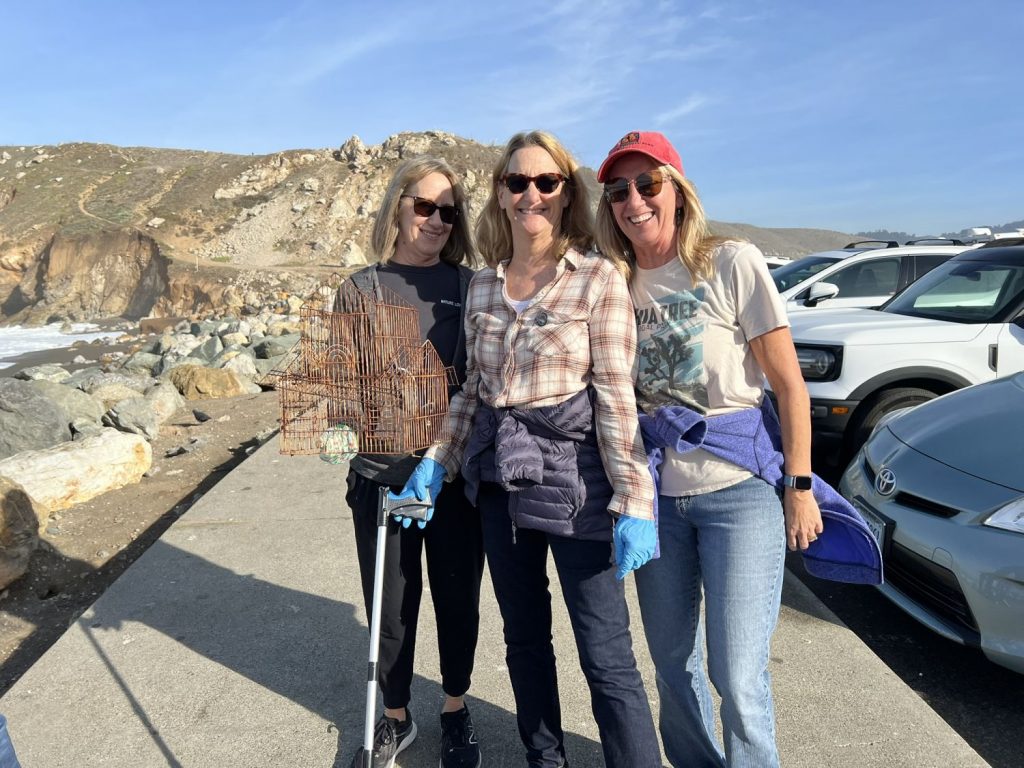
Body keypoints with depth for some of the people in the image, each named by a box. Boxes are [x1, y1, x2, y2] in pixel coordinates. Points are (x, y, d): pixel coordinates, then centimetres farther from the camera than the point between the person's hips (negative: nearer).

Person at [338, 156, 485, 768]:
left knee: (457, 597, 12)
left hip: (457, 471, 0)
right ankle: (395, 717, 36)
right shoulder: (363, 288, 2)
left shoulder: (470, 286, 3)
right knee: (391, 603, 11)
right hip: (381, 473, 0)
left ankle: (456, 711, 37)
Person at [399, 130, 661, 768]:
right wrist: (438, 461, 8)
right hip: (500, 479, 6)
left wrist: (633, 501, -15)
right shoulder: (482, 286, 7)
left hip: (573, 477, -5)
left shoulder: (599, 278, -8)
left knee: (607, 658, -1)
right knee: (524, 637, 19)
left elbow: (617, 397, -11)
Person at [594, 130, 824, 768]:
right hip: (657, 493, 5)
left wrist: (800, 487, -8)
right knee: (672, 658, 16)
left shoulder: (731, 263, -8)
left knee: (737, 674, -1)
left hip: (740, 492, -4)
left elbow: (789, 383, -7)